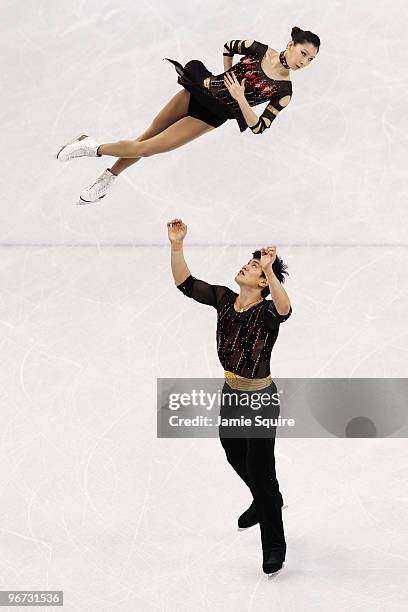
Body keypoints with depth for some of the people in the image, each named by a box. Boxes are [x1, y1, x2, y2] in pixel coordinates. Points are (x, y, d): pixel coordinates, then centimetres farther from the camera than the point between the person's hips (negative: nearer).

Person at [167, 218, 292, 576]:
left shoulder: (266, 312, -23)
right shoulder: (223, 299, -5)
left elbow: (284, 309, -47)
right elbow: (185, 283, -7)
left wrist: (270, 270, -60)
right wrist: (176, 245, -20)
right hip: (230, 392, 8)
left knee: (260, 470, 0)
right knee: (236, 456, 27)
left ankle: (274, 545, 19)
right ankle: (268, 502, 55)